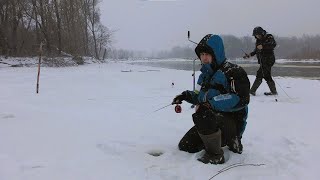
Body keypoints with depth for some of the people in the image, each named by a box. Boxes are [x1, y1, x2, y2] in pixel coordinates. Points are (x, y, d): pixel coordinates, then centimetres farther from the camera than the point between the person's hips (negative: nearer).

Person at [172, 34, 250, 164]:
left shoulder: (233, 72, -15)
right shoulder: (205, 74, 12)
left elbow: (241, 99, -29)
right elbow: (200, 97, 22)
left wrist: (211, 103, -32)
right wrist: (187, 95, 1)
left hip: (233, 123, -9)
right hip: (212, 120, 9)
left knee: (202, 116, -37)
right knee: (185, 146, 7)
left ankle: (215, 155, -14)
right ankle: (226, 141, 18)